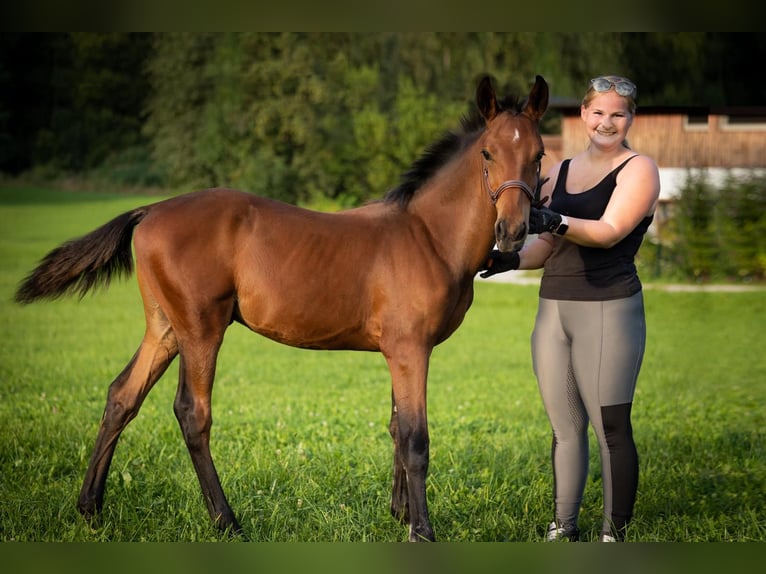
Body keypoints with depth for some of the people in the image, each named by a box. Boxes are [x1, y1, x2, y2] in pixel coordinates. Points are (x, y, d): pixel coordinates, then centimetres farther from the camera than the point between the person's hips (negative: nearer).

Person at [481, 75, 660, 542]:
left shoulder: (638, 169, -3)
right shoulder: (561, 172, 16)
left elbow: (610, 232, -17)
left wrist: (558, 222, -33)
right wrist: (512, 259, -1)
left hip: (609, 310, -6)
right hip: (554, 309, 6)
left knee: (611, 428, -7)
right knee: (565, 427, 10)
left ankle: (615, 534, -1)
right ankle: (563, 529, 17)